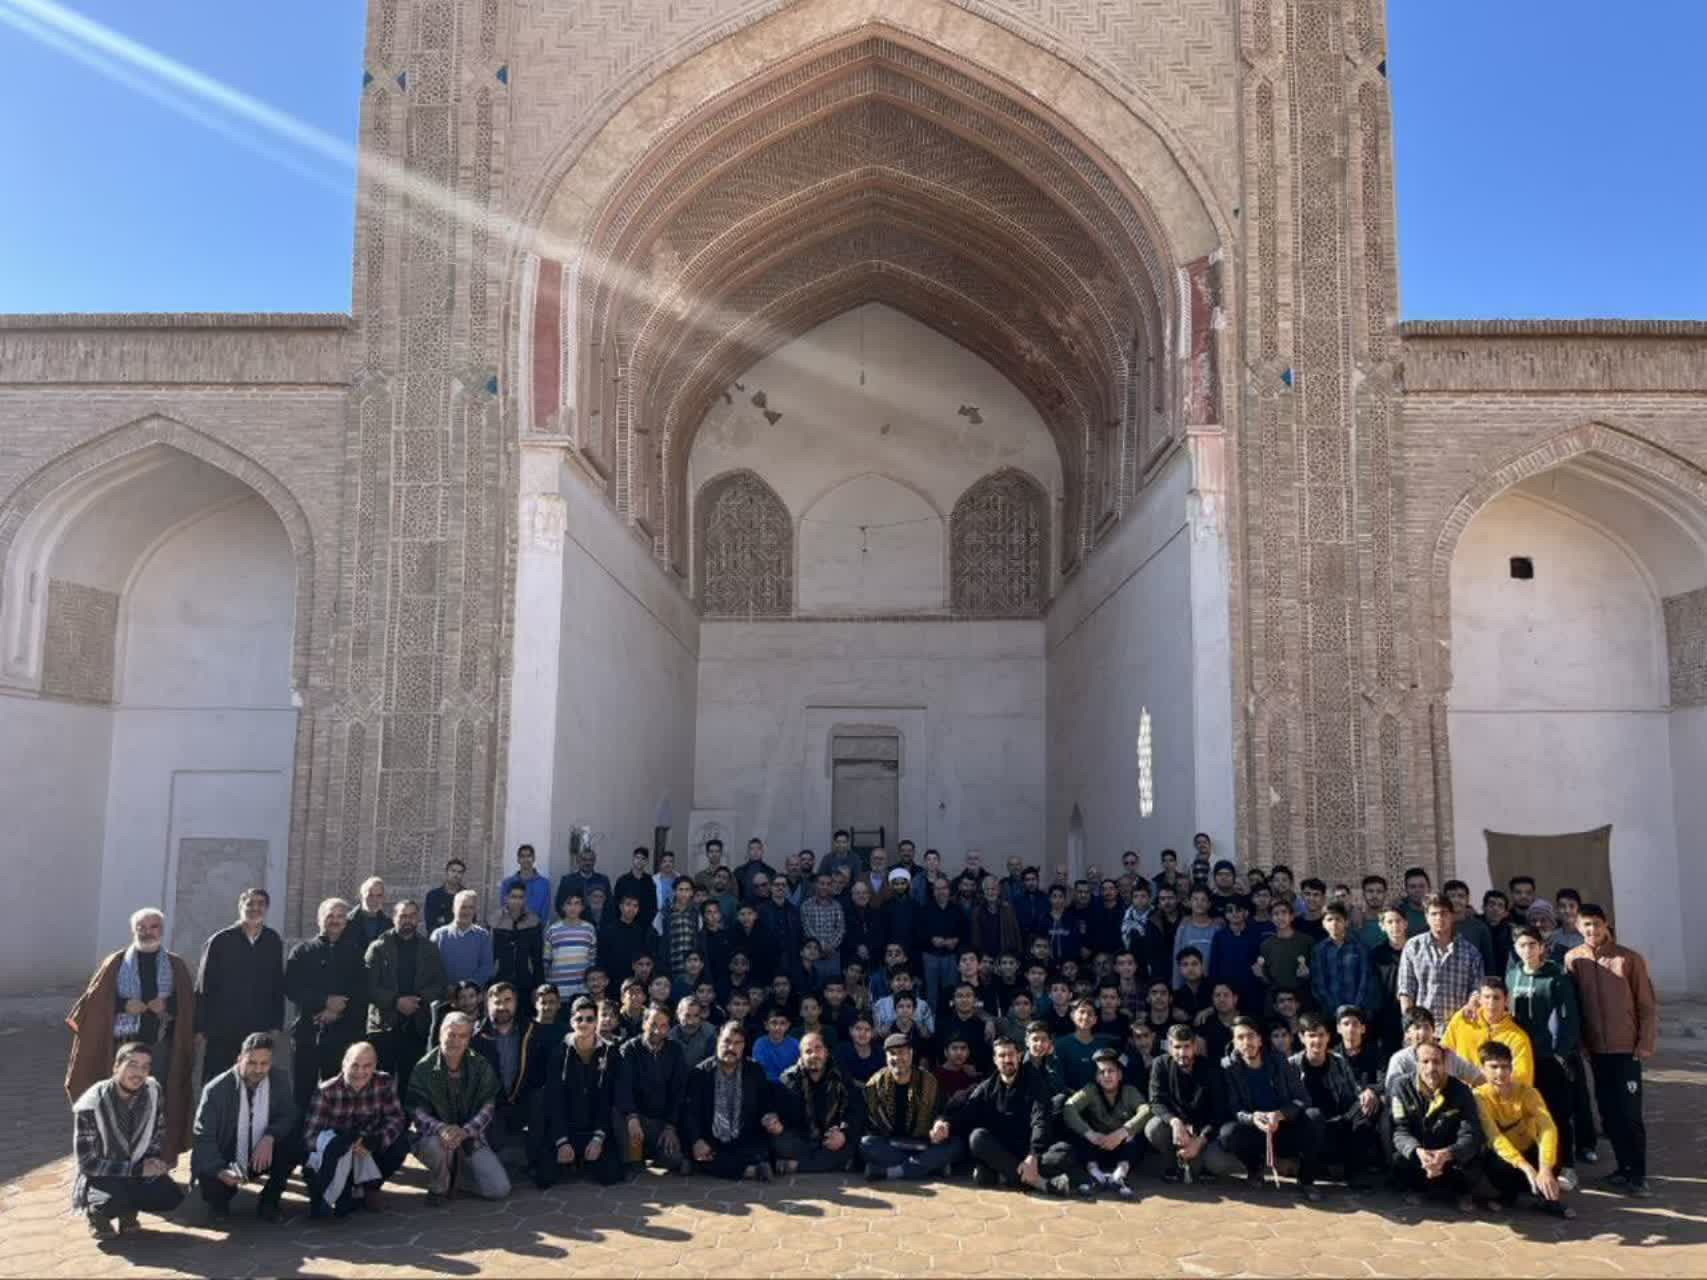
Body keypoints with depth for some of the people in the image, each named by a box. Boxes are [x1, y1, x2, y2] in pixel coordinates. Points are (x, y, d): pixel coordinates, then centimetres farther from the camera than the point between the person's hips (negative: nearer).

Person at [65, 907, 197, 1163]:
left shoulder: (176, 966, 7)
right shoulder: (116, 963, 4)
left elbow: (188, 1004, 4)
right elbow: (95, 999, 1)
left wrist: (167, 1005, -14)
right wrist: (124, 1005, -14)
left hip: (161, 1045, 1)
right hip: (124, 1043, -1)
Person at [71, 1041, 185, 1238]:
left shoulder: (154, 1092, -10)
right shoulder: (90, 1105, -23)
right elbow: (87, 1163, -21)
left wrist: (152, 1161, -14)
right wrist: (138, 1169, -26)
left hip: (138, 1172, 4)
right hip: (99, 1177, -4)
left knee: (171, 1196, -19)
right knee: (114, 1199, -35)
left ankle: (128, 1209, 10)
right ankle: (96, 1211, 1)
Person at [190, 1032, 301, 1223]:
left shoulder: (278, 1083, -9)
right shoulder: (216, 1089, -20)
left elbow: (289, 1116, -4)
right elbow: (203, 1138, -20)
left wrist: (269, 1137, -27)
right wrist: (220, 1170, -38)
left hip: (259, 1157, 2)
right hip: (224, 1161, -2)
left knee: (295, 1143, -23)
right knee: (209, 1178, -34)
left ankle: (268, 1201, 1)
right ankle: (220, 1200, 8)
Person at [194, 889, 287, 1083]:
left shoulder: (274, 943, 6)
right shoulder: (220, 941, -1)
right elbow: (203, 987, 1)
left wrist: (276, 1025, 6)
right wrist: (201, 1028, -2)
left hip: (259, 1030, 2)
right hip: (221, 1030, -2)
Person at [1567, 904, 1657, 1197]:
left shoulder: (1630, 959, -6)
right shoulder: (1573, 959, -1)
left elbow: (1647, 1004, -3)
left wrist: (1646, 1042, -7)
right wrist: (1577, 1041, 0)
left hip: (1627, 1047, -3)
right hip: (1596, 1048, 3)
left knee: (1630, 1113, -4)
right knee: (1609, 1113, 9)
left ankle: (1638, 1174, 4)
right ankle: (1624, 1167, 21)